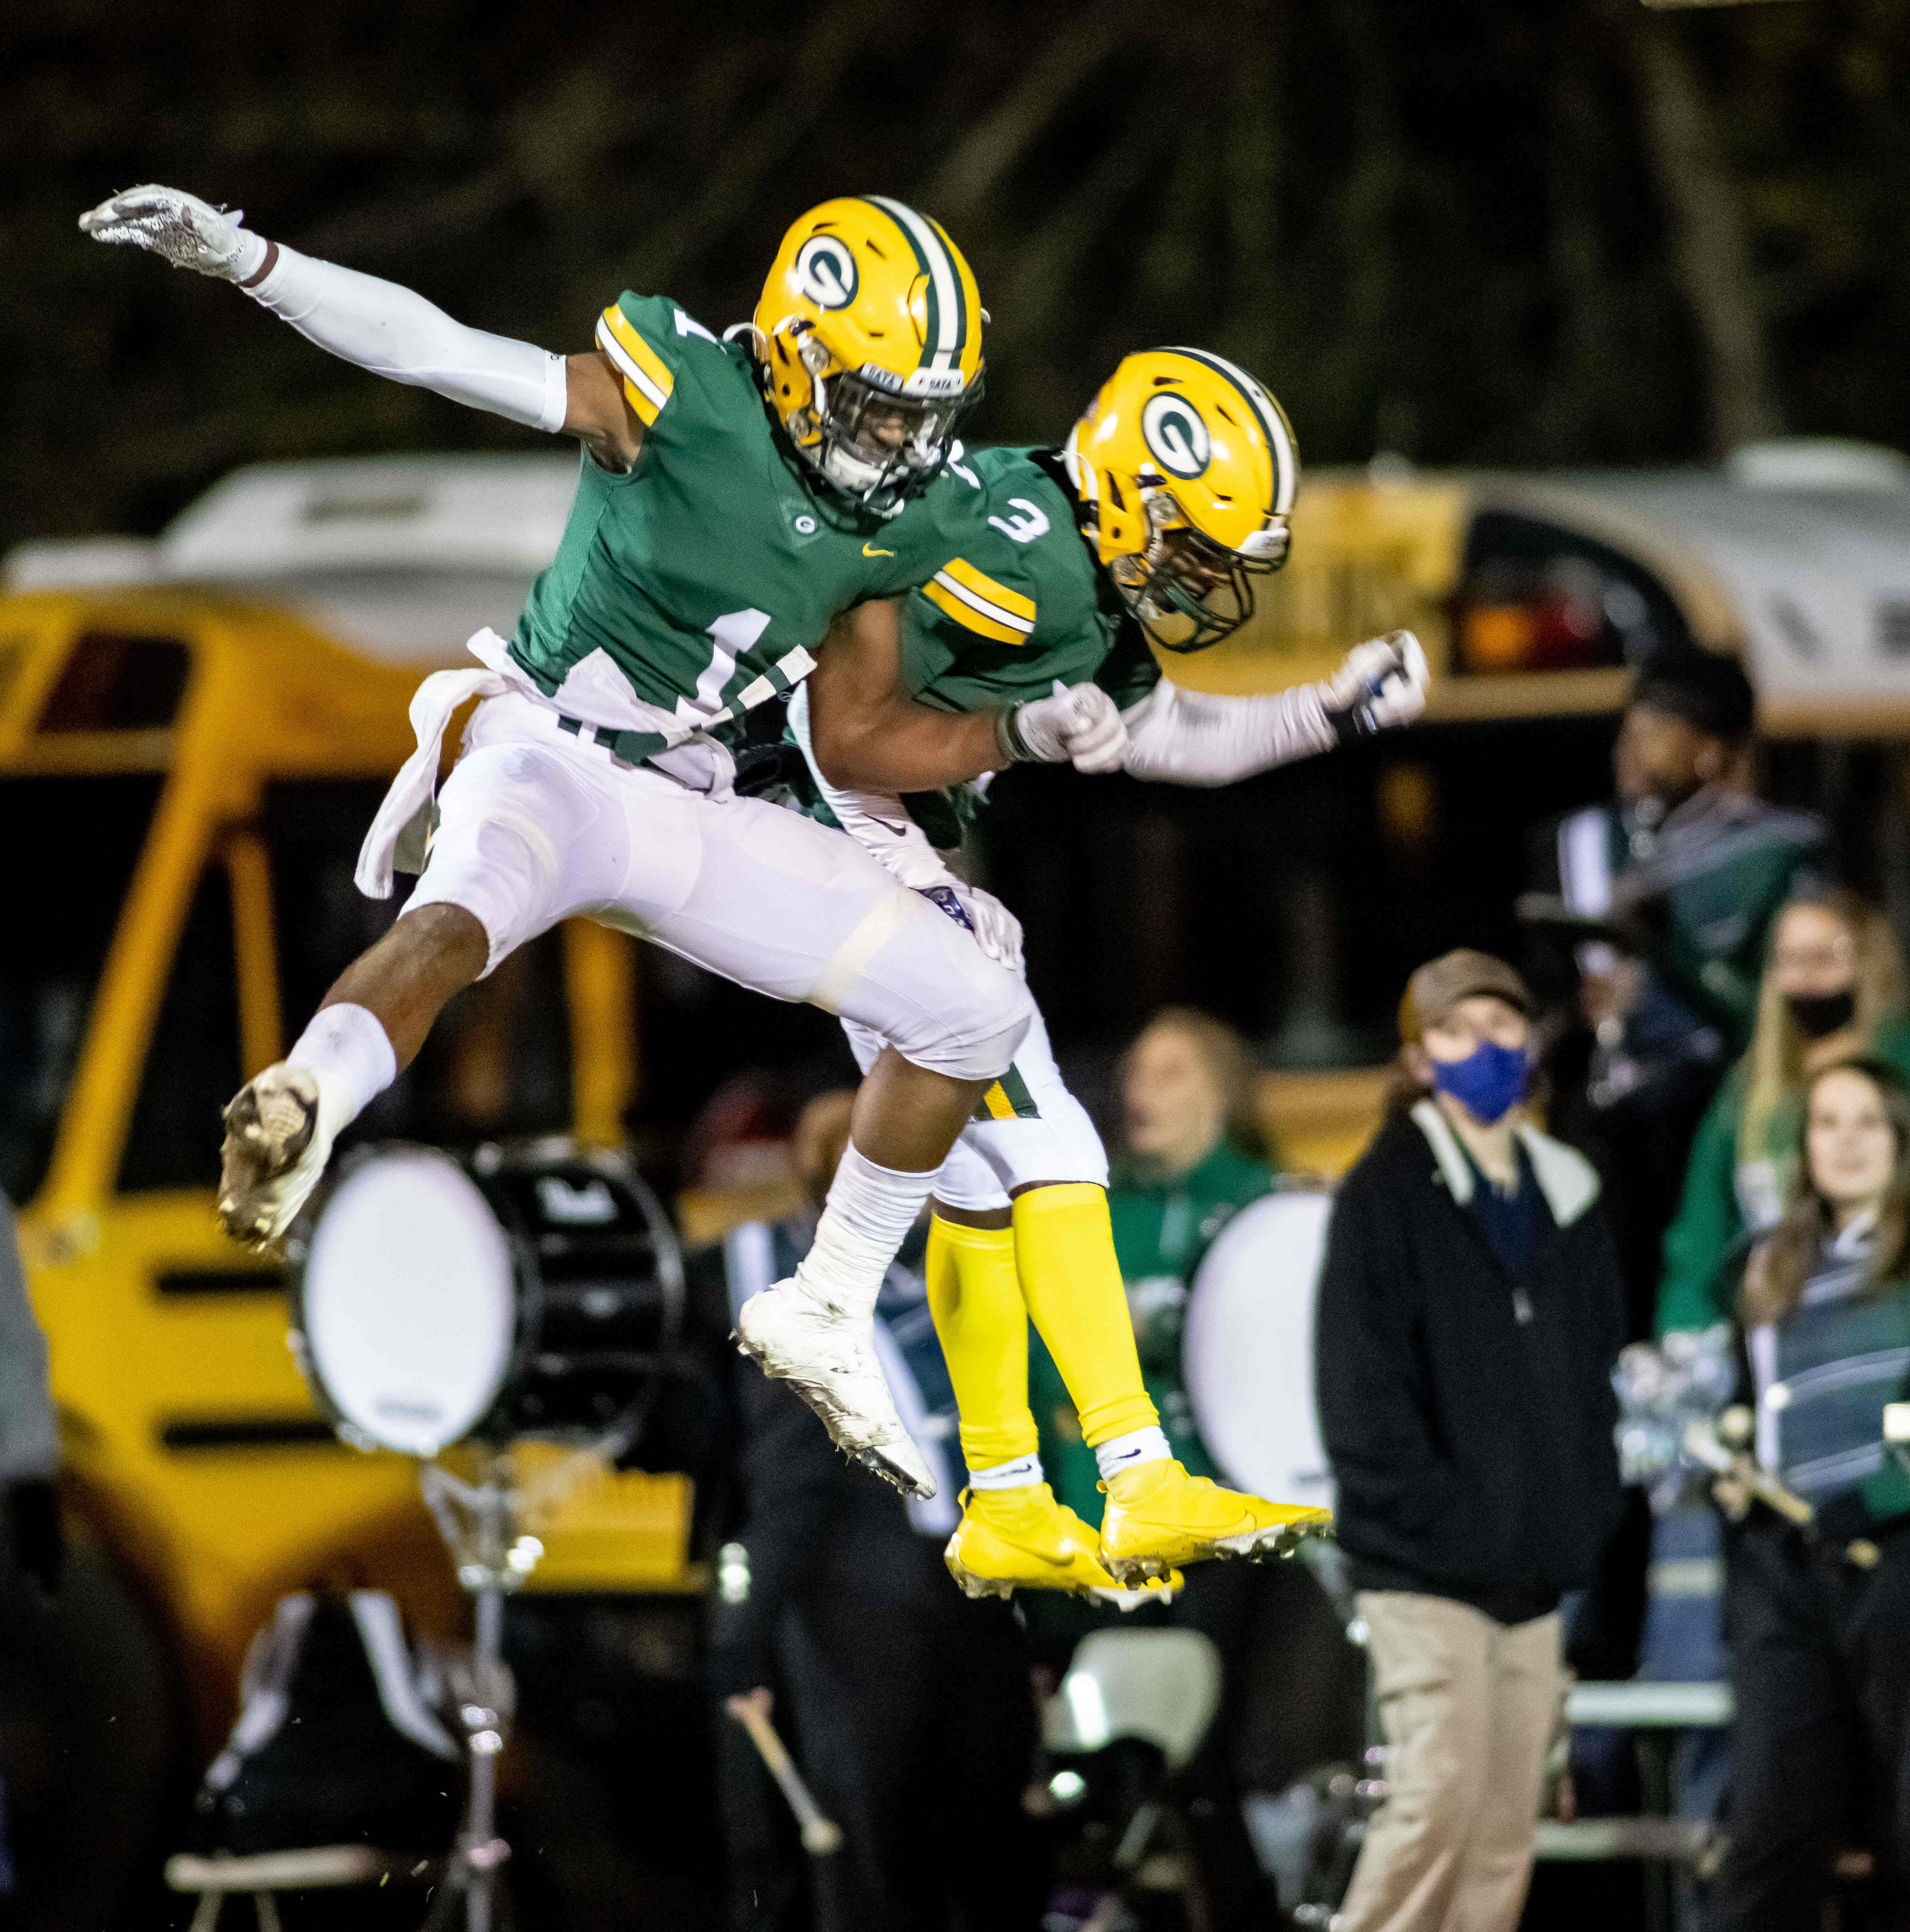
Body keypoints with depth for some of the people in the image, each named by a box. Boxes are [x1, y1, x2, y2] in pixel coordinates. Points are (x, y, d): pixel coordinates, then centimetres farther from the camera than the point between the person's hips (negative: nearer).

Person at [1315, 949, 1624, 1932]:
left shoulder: (1565, 1195, 17)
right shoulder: (1387, 1192, -3)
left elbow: (1598, 1362, 21)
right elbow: (1359, 1375, -9)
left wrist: (1584, 1503, 7)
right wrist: (1425, 1510, -16)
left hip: (1534, 1572, 6)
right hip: (1426, 1566, -6)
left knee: (1506, 1830, 4)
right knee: (1441, 1795, -17)